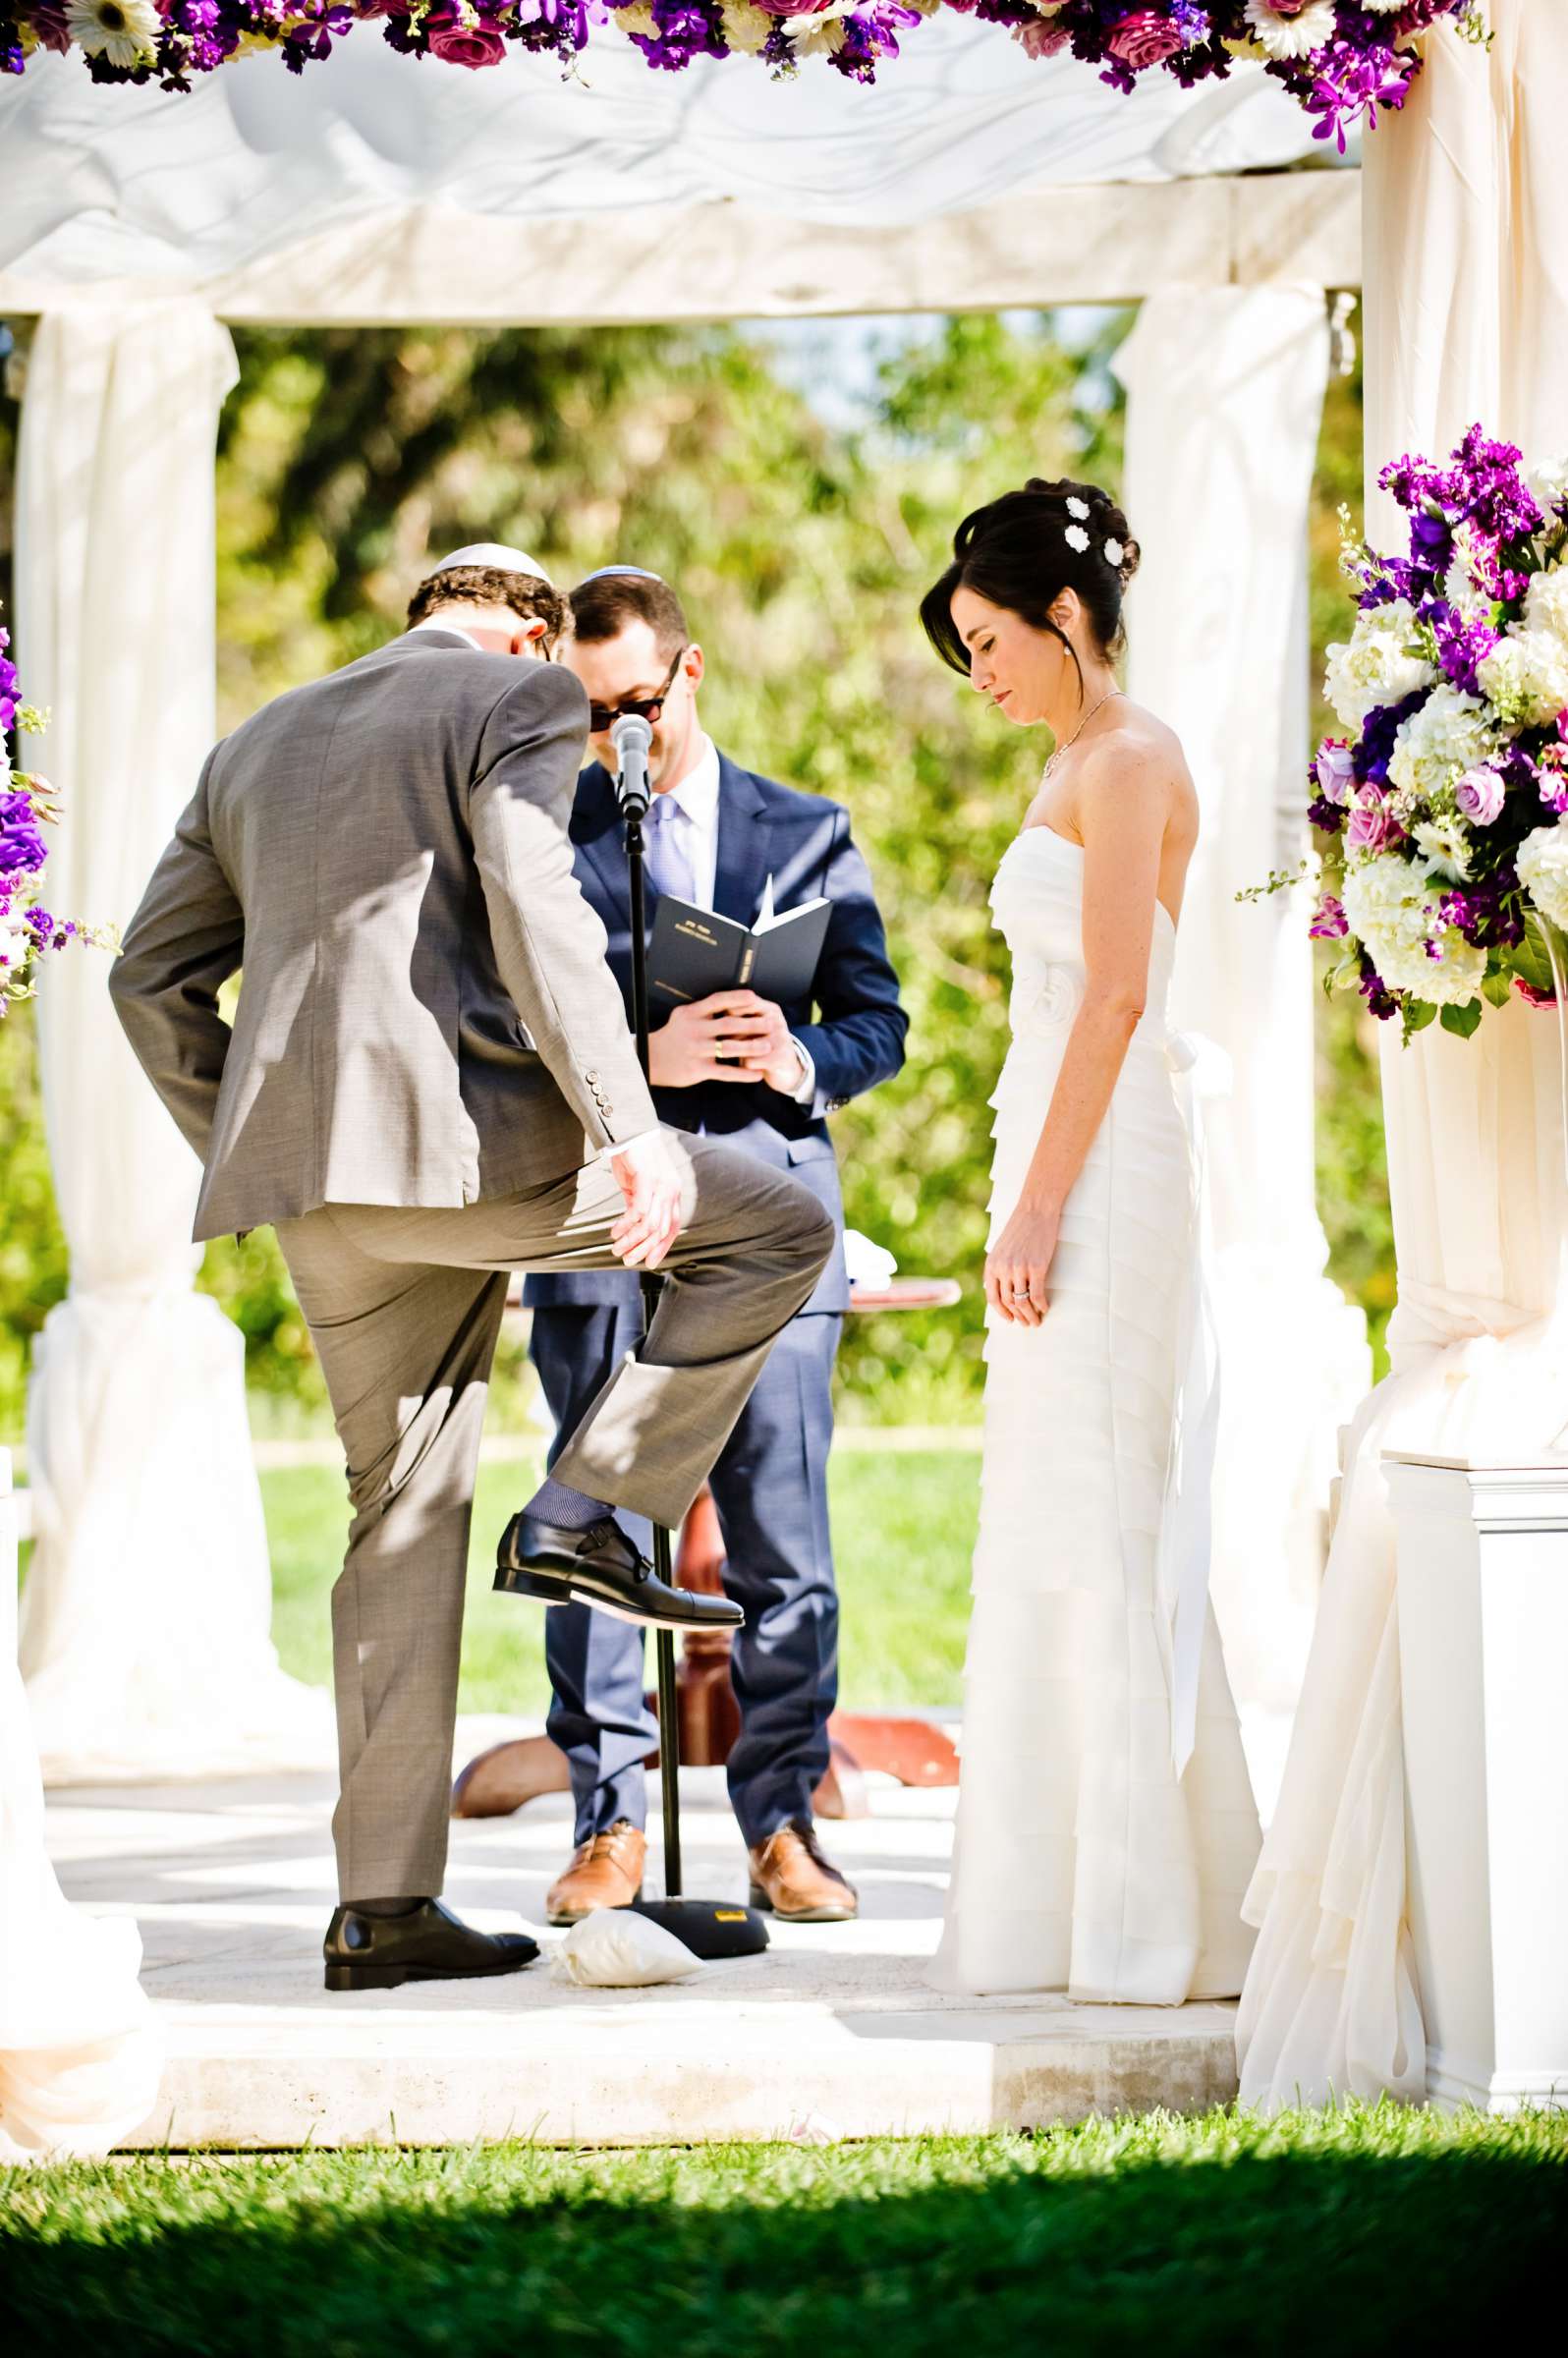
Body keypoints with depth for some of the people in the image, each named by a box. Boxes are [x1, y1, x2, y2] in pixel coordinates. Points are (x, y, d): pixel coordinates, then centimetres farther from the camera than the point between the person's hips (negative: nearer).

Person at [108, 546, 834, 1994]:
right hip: (460, 1130, -7)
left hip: (315, 1176, 7)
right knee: (780, 1226, 6)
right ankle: (586, 1514, -2)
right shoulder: (518, 702, 4)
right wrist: (625, 1132, -19)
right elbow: (534, 914, -13)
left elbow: (152, 977, 23)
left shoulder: (261, 745, 25)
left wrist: (249, 1157, 26)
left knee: (407, 1512, 11)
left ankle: (383, 1906, 8)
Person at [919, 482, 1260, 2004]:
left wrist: (1039, 1209, -19)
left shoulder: (1128, 761, -10)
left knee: (1097, 1526, -9)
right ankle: (1082, 1906, 11)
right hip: (1065, 1173, 10)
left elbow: (1114, 998, -17)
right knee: (1065, 1534, 9)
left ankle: (1149, 1919, -7)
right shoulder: (1083, 768, 19)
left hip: (1099, 1166, -10)